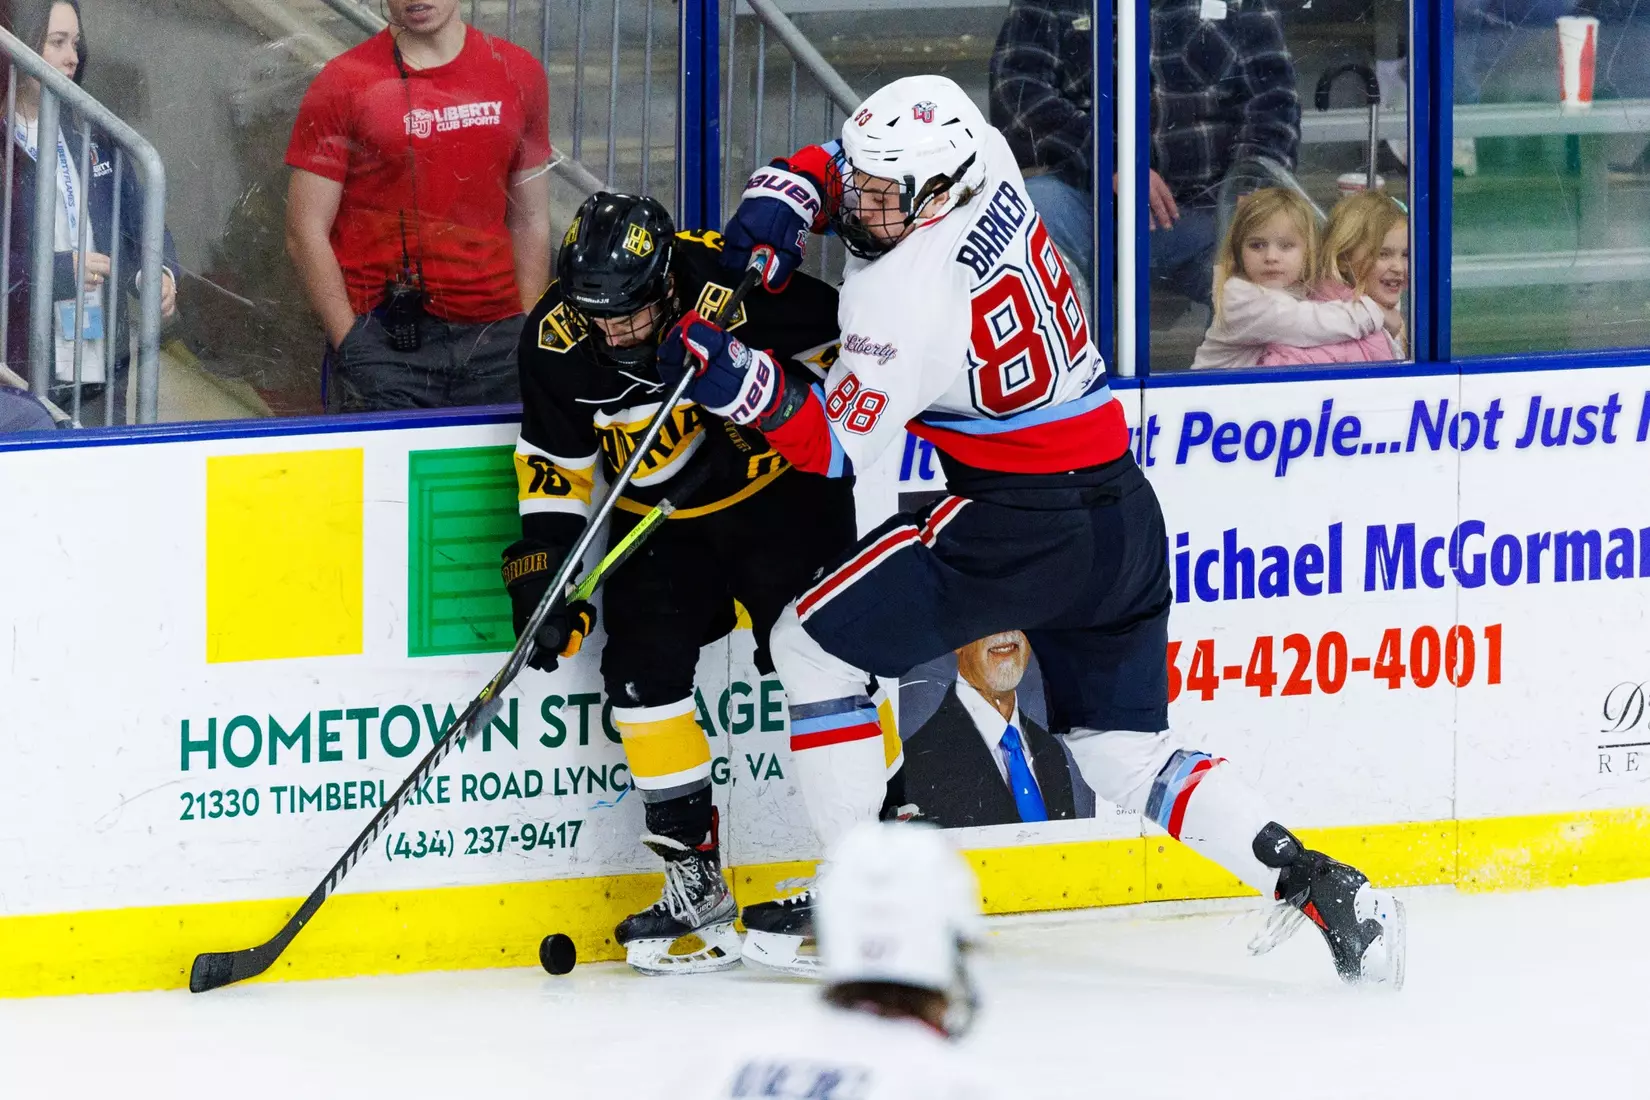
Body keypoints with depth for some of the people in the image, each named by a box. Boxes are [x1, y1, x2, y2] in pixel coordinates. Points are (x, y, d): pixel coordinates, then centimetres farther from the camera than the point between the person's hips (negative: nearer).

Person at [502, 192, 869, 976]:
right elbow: (554, 461, -5)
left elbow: (832, 341, -10)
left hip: (781, 492, -3)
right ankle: (695, 884, 1)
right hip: (662, 522, 3)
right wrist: (545, 563, -11)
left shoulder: (734, 283, -28)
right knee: (642, 669, -8)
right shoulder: (558, 340, -17)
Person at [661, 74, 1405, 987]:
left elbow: (835, 446, -14)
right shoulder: (982, 164, 1)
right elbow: (832, 167, 18)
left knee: (813, 643, 5)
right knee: (1125, 757, 15)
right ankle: (1317, 885, 1)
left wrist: (739, 383, -26)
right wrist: (773, 210, 0)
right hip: (1123, 511, 9)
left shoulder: (907, 294, -21)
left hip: (1022, 525, -9)